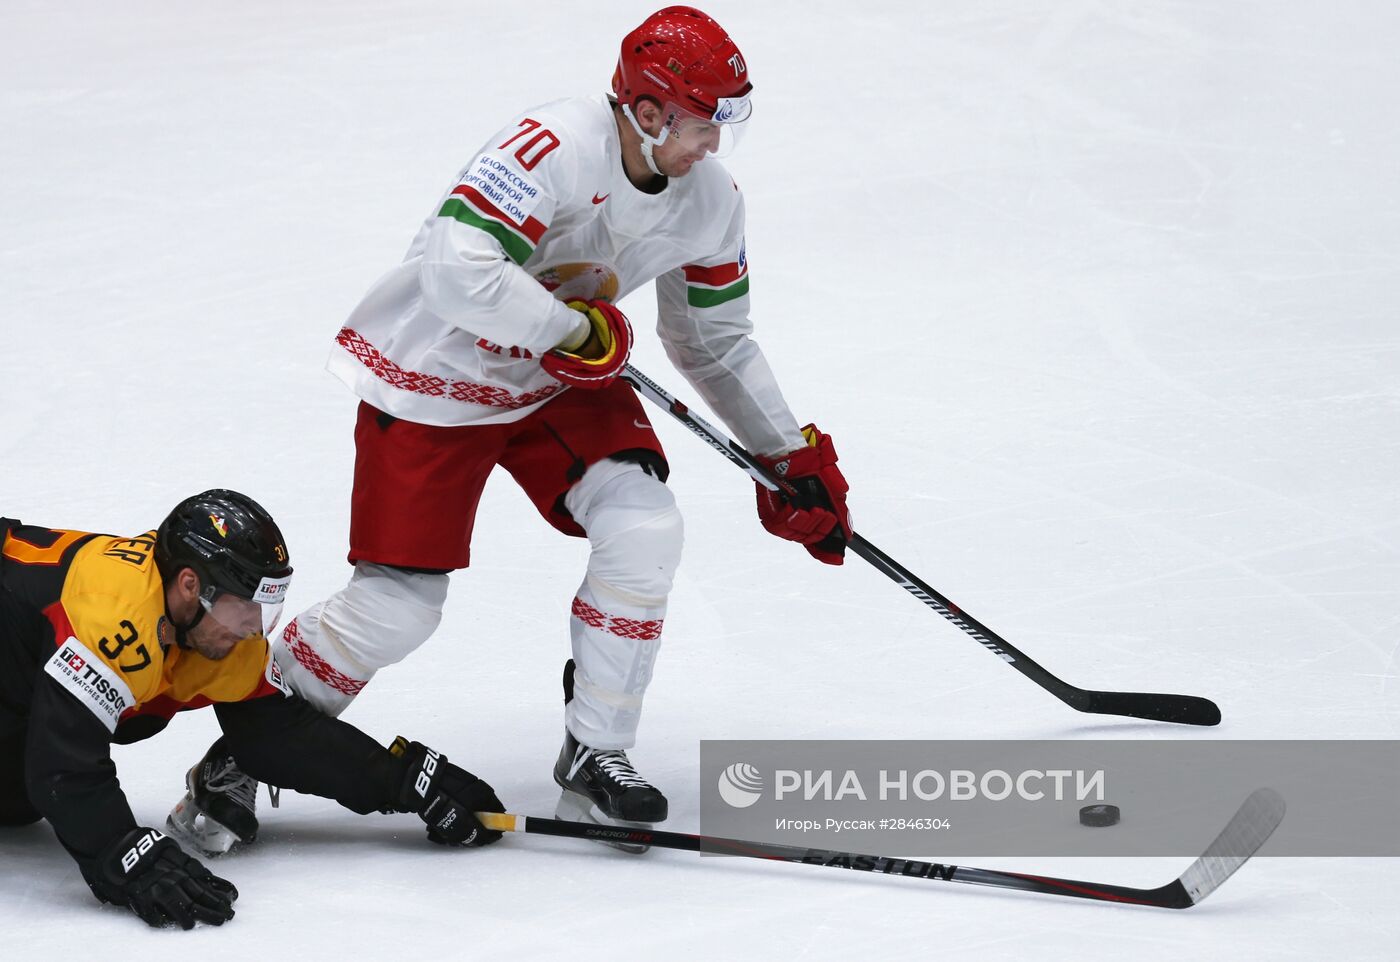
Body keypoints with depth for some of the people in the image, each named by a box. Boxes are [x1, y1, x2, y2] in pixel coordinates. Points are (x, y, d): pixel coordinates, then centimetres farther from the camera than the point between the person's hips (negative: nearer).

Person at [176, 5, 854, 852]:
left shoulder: (711, 202, -7)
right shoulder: (553, 149, -32)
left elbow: (717, 345, 8)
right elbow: (457, 275, -42)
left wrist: (791, 459, 8)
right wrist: (575, 327, -30)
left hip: (560, 381, 6)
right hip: (433, 376, -6)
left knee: (644, 530, -16)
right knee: (397, 606, -6)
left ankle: (596, 757, -1)